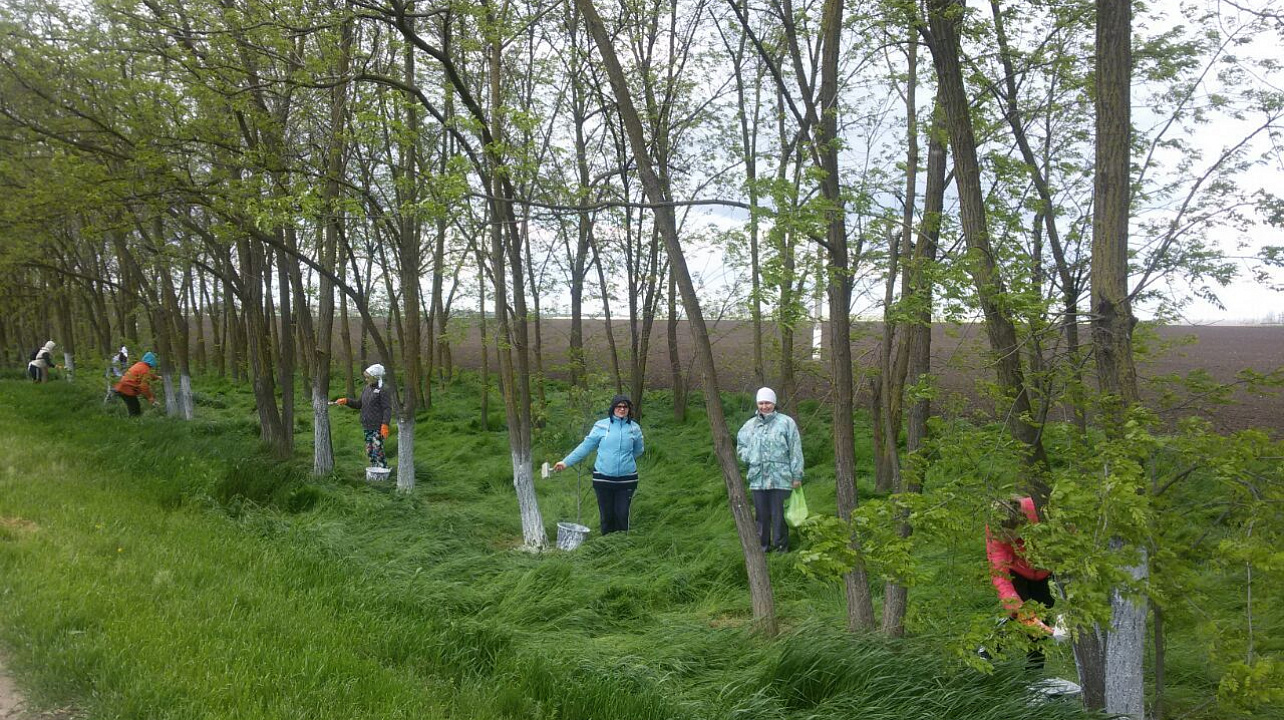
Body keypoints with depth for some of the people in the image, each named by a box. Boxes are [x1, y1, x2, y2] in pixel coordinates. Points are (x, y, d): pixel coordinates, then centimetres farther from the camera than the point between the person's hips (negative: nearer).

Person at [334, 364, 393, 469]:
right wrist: (346, 401, 5)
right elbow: (359, 404, 20)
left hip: (378, 427, -8)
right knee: (369, 451, 12)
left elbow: (387, 409, -15)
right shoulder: (366, 388, 13)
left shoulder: (383, 389, -12)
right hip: (367, 426, 8)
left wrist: (385, 425, -22)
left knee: (378, 451, -8)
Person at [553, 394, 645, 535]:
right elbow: (585, 446, 1)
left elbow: (639, 450, 20)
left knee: (622, 514, 1)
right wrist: (566, 462, -2)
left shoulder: (634, 428, 4)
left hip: (626, 479, 1)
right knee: (606, 514, 7)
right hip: (603, 478, -1)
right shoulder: (601, 426, -2)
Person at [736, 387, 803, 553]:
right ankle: (762, 547, 20)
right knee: (761, 516, 10)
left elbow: (795, 451, -1)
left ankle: (781, 548, 9)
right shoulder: (750, 425, 11)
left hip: (780, 478, -4)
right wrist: (751, 458, 5)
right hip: (757, 478, 4)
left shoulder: (786, 422, 0)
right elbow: (740, 446, 24)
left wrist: (797, 476, -4)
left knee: (778, 516, -1)